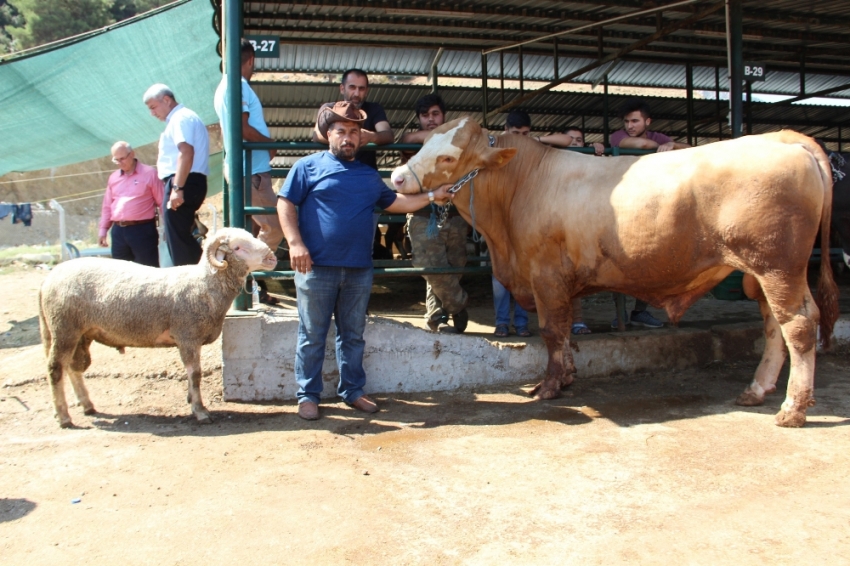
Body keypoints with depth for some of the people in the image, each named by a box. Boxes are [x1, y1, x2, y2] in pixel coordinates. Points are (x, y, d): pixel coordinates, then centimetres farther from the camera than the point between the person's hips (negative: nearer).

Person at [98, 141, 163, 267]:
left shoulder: (149, 173, -1)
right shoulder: (113, 177, 15)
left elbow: (162, 202, -4)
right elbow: (107, 205, 20)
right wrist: (103, 228, 14)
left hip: (143, 229, -6)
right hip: (118, 231, 6)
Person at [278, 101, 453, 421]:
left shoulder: (369, 176, 18)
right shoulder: (309, 166, 2)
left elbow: (397, 203, 26)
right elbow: (285, 204, -4)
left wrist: (432, 196, 18)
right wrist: (295, 244, -16)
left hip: (359, 270, 5)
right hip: (316, 267, -4)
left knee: (353, 335, 12)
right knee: (312, 336, 2)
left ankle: (352, 391, 24)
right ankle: (308, 395, 14)